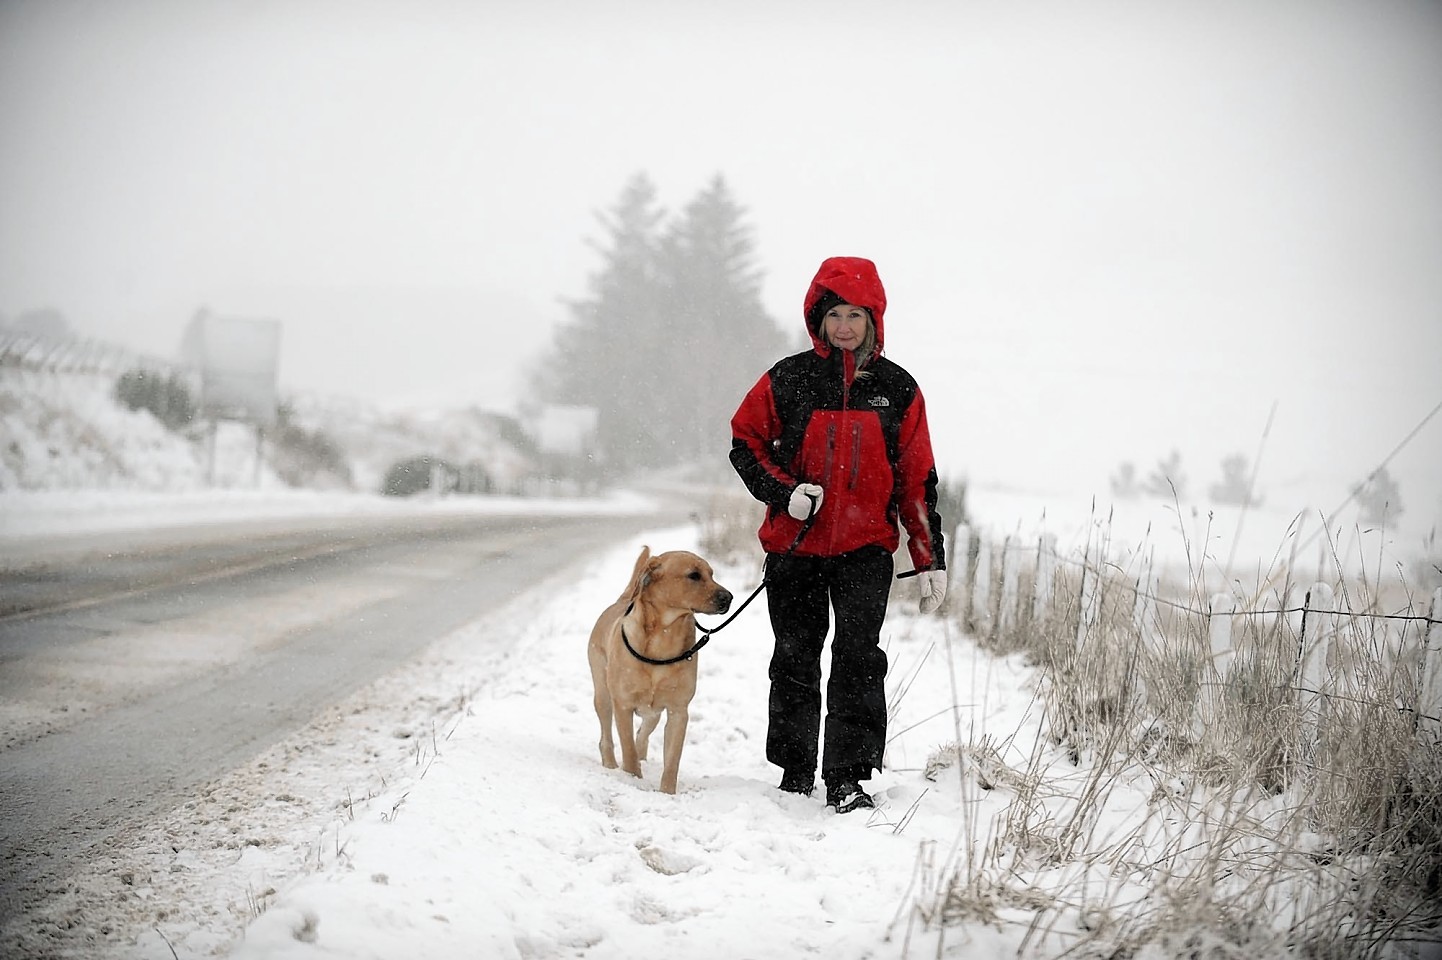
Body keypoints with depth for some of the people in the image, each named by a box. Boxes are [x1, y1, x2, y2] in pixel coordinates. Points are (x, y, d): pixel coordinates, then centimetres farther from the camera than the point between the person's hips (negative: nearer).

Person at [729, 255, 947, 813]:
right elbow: (745, 441, 7)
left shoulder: (897, 389, 4)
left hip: (866, 548, -1)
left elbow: (917, 480, 6)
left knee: (859, 660, -12)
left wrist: (931, 560, 3)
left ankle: (847, 777, -9)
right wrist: (784, 492, -11)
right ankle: (795, 769, 25)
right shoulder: (789, 379, 1)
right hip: (795, 545, 1)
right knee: (795, 661, 9)